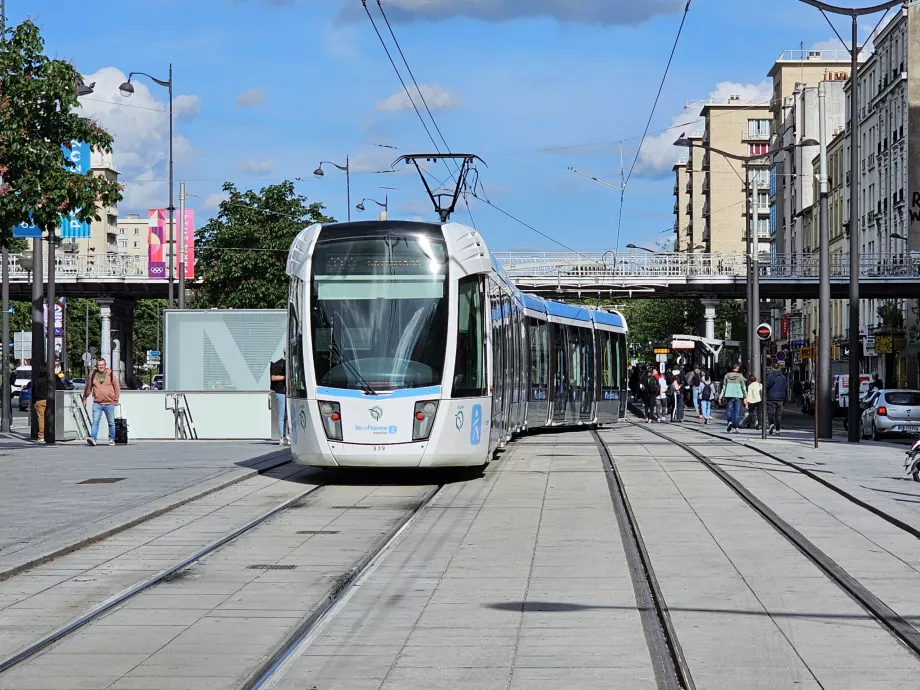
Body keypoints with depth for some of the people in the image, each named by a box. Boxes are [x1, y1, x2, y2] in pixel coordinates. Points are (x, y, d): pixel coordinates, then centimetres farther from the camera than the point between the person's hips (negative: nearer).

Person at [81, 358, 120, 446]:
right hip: (97, 403, 0)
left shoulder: (111, 374, 1)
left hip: (109, 403, 0)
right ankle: (93, 438, -21)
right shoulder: (93, 375, 4)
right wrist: (84, 399, 18)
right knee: (95, 421, -13)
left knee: (111, 422, 8)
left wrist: (116, 399, 0)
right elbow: (88, 388, 14)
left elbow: (117, 387, 5)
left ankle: (111, 439, 19)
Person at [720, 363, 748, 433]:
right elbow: (743, 387, -1)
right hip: (738, 396, -2)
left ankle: (730, 421, -19)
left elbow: (724, 387, 7)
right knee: (737, 411, 5)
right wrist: (745, 397, 5)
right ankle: (735, 426, 3)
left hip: (729, 396, 2)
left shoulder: (727, 376, 4)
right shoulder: (740, 376, -3)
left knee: (729, 410, 5)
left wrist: (723, 397, 14)